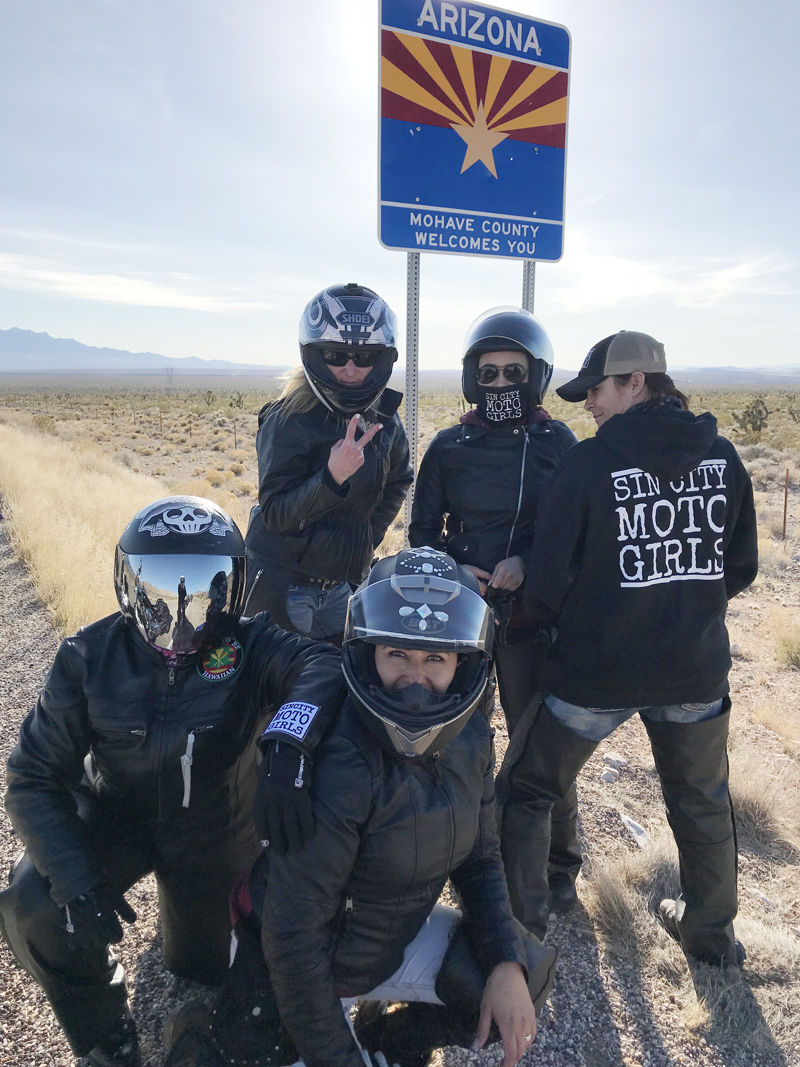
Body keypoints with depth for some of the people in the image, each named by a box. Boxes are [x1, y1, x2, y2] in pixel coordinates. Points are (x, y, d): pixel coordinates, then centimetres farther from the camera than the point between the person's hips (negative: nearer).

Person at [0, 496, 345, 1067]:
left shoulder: (249, 649, -27)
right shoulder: (90, 657, -22)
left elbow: (324, 663, -47)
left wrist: (287, 740, -66)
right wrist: (76, 879, -32)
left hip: (217, 838, 0)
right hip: (115, 821, 0)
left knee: (202, 967, 19)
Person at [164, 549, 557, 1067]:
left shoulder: (469, 736, -13)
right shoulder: (338, 767, -35)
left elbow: (479, 856, 1)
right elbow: (292, 933, -27)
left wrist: (507, 963, -11)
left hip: (395, 942, 6)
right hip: (305, 964, -5)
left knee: (529, 975, -3)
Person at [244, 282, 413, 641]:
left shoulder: (384, 419, 2)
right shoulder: (287, 421, -16)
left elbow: (398, 480, 20)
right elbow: (275, 514, -21)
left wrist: (368, 537, 7)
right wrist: (332, 477, -36)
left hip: (343, 582, 5)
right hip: (282, 585, -5)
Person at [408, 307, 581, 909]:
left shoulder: (558, 444, 0)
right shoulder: (449, 446, 4)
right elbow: (423, 530, 8)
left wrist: (526, 562, -17)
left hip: (531, 615, -2)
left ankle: (559, 862, 26)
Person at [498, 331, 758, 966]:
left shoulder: (590, 462, -14)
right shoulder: (722, 457, 0)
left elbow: (549, 576, -11)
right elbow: (742, 567, 9)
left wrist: (569, 623, 8)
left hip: (597, 668, -4)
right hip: (697, 665, 5)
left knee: (528, 790, 15)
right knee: (702, 801, 26)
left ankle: (523, 931, 23)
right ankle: (712, 932, 44)